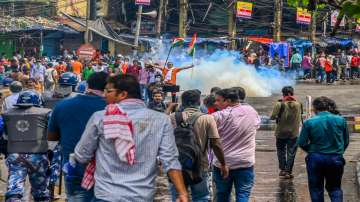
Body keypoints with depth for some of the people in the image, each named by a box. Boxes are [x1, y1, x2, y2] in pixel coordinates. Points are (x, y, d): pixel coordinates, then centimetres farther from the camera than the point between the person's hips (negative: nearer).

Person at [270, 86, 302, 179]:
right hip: (294, 133, 2)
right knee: (291, 152, 7)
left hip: (281, 132, -2)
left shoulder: (280, 104, -15)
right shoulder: (298, 104, -4)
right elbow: (300, 116, 7)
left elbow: (272, 117, -15)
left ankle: (282, 169, 17)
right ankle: (288, 171, 7)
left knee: (281, 150, 16)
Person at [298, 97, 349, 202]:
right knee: (335, 187, 16)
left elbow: (302, 143, -6)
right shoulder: (341, 120, -3)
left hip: (316, 159, -1)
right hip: (336, 159, 2)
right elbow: (346, 142, 5)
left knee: (316, 188, 13)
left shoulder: (309, 122, -9)